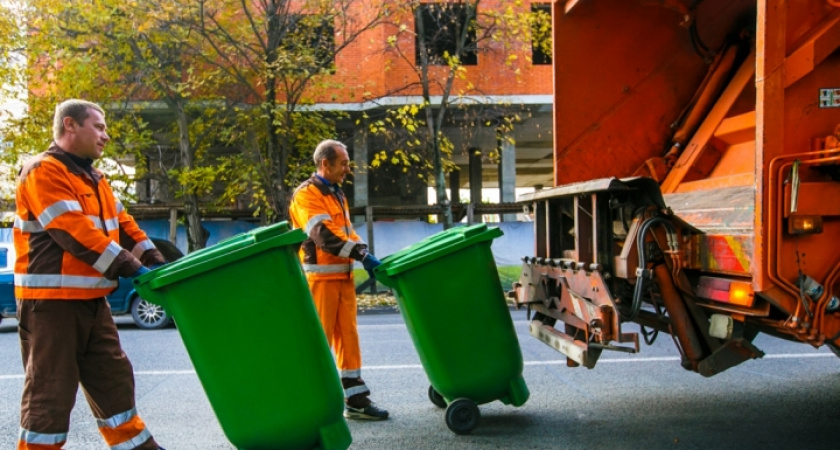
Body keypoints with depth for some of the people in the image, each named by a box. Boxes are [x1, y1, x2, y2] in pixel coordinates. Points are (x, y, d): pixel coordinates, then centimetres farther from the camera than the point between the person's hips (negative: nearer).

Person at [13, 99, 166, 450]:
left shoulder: (92, 179, 17)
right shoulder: (44, 172, -12)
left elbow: (121, 223, 14)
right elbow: (74, 232, -22)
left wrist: (155, 261, 0)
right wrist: (131, 268, -23)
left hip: (91, 300, 9)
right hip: (51, 302, -9)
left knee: (112, 380, 16)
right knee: (50, 391, -2)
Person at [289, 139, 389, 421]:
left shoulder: (336, 194, 18)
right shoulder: (306, 195, -11)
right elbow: (324, 234, -22)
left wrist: (364, 256, 2)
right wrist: (362, 254, -24)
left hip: (343, 276, 8)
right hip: (320, 278, -8)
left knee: (348, 337, 9)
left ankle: (355, 399, 15)